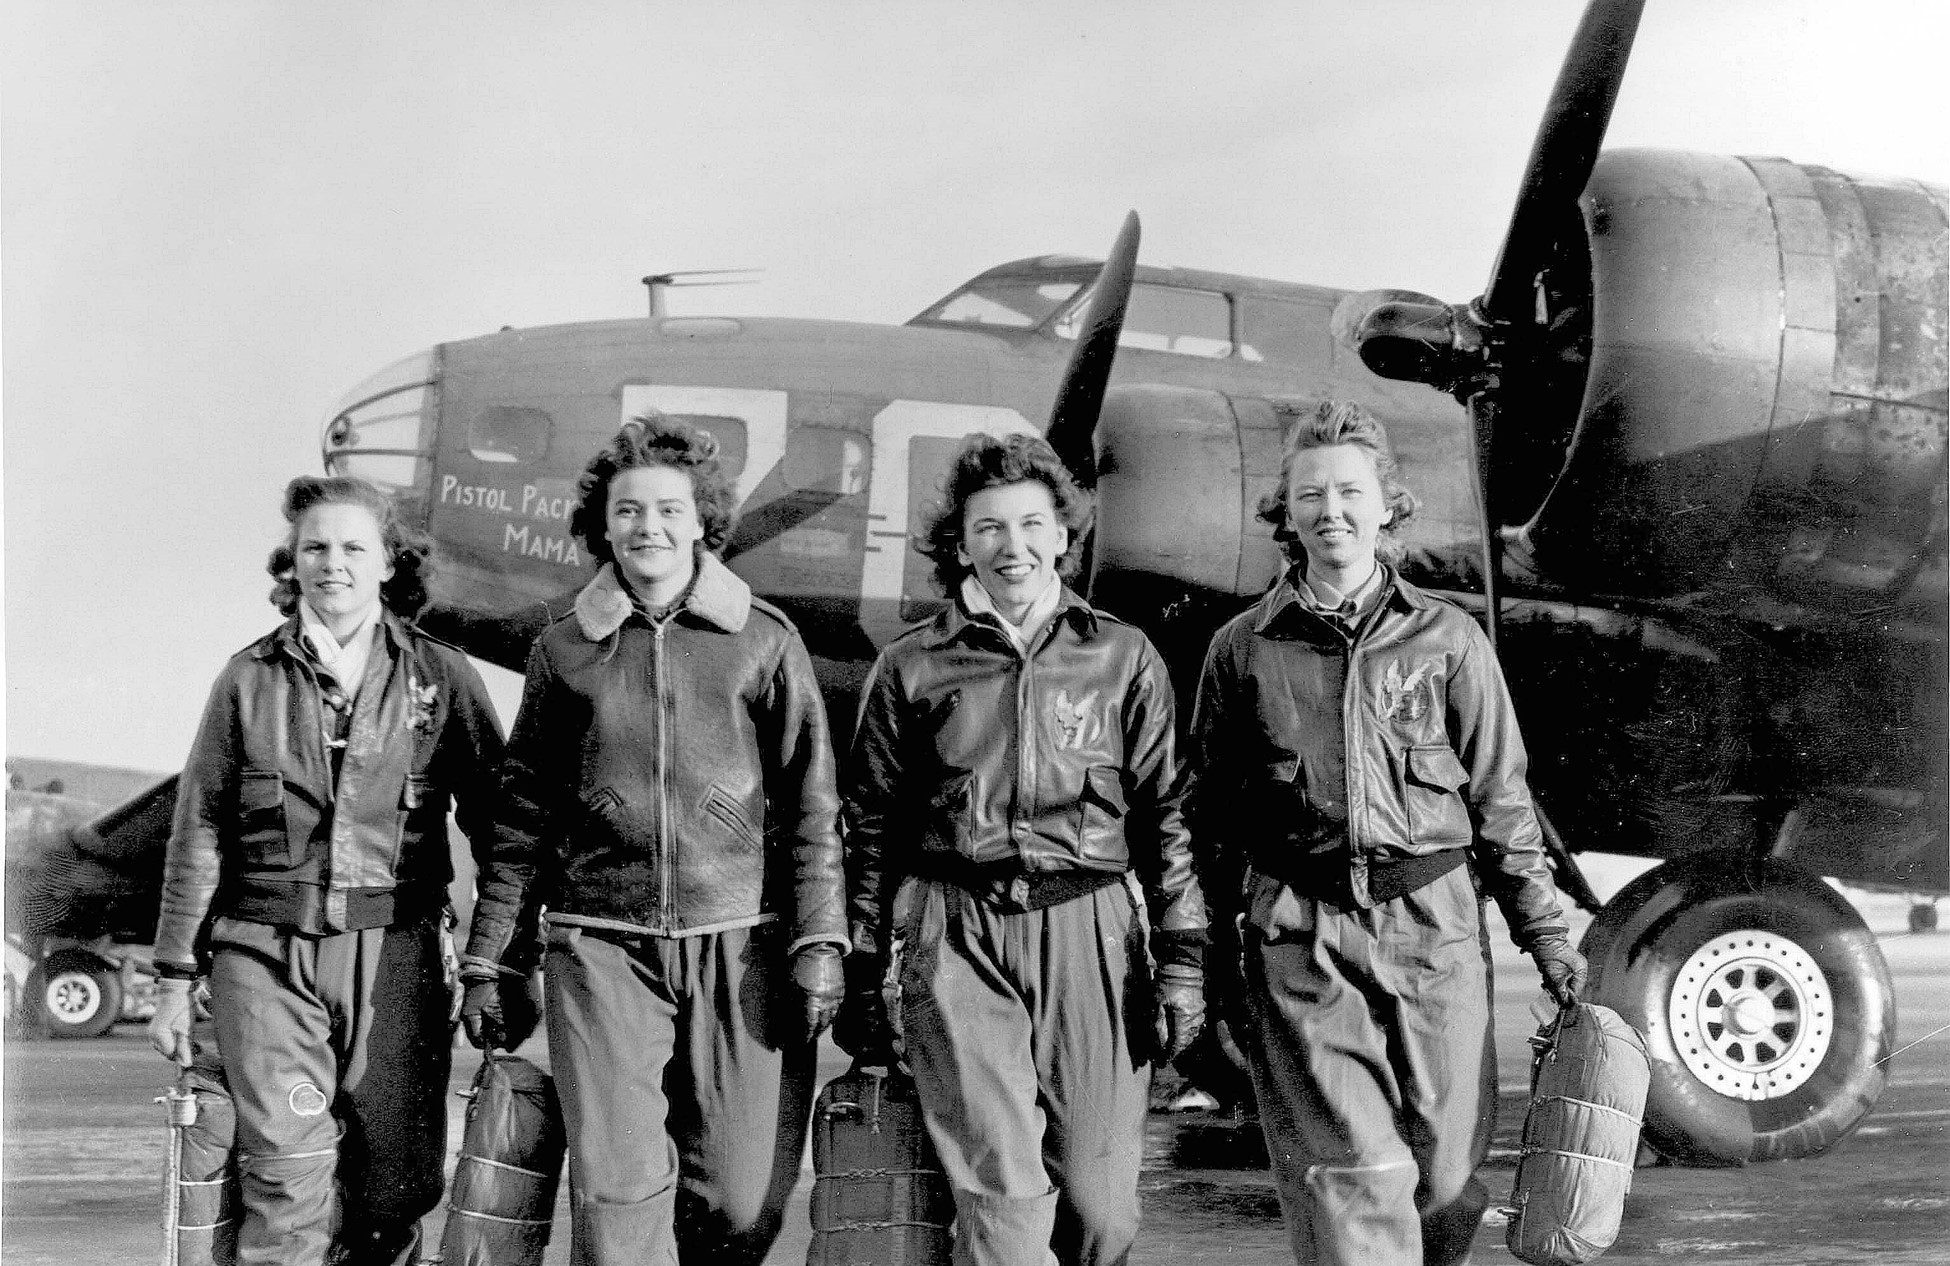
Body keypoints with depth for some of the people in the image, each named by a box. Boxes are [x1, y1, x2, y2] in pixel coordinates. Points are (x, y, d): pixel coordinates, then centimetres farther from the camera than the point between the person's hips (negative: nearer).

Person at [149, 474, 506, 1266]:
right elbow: (199, 834, 9)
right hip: (266, 954, 0)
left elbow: (493, 819, 6)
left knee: (398, 1186, 2)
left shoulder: (442, 679, 5)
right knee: (287, 1177, -9)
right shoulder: (250, 679, 7)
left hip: (396, 957, 1)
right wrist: (175, 979, 7)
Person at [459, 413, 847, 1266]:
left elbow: (811, 805, 4)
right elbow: (523, 814, 14)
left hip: (739, 941, 0)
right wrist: (483, 956, 12)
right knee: (615, 1191, -9)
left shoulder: (765, 643, 6)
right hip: (602, 943, 1)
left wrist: (819, 940, -4)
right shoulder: (564, 650, 10)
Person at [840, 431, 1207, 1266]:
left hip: (1093, 935, 1)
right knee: (1002, 1192, -10)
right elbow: (871, 828, 12)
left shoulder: (1123, 659, 10)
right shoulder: (911, 667, 9)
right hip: (958, 943, -1)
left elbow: (1166, 816, 9)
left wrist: (1182, 960, 3)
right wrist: (861, 978, 10)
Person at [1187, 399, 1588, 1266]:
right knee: (1351, 1172, -7)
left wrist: (1546, 934, 6)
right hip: (1299, 936, -1)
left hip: (1434, 930, 1)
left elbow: (1500, 800, 9)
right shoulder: (1243, 650, 6)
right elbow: (1211, 812, 10)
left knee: (1447, 1169, 6)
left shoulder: (1448, 639, 6)